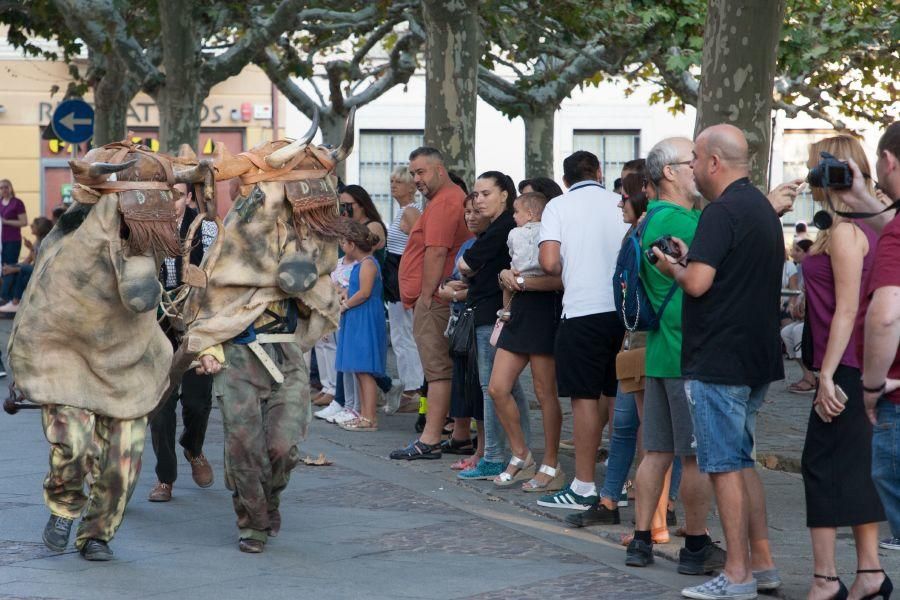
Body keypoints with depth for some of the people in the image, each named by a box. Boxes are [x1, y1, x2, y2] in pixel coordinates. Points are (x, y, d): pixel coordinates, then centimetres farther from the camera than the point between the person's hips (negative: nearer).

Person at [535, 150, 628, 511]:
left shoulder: (558, 207, 1)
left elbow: (549, 262, -9)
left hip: (582, 309, -4)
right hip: (624, 309, 4)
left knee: (585, 398, 0)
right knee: (617, 397, 11)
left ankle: (584, 488, 1)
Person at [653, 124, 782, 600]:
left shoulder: (722, 212, -16)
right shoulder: (762, 208, 15)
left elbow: (698, 282, -23)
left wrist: (672, 267, -3)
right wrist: (690, 259, 17)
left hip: (718, 360, -10)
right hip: (755, 358, 10)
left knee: (724, 466, -5)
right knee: (741, 461, 17)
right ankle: (761, 561, 19)